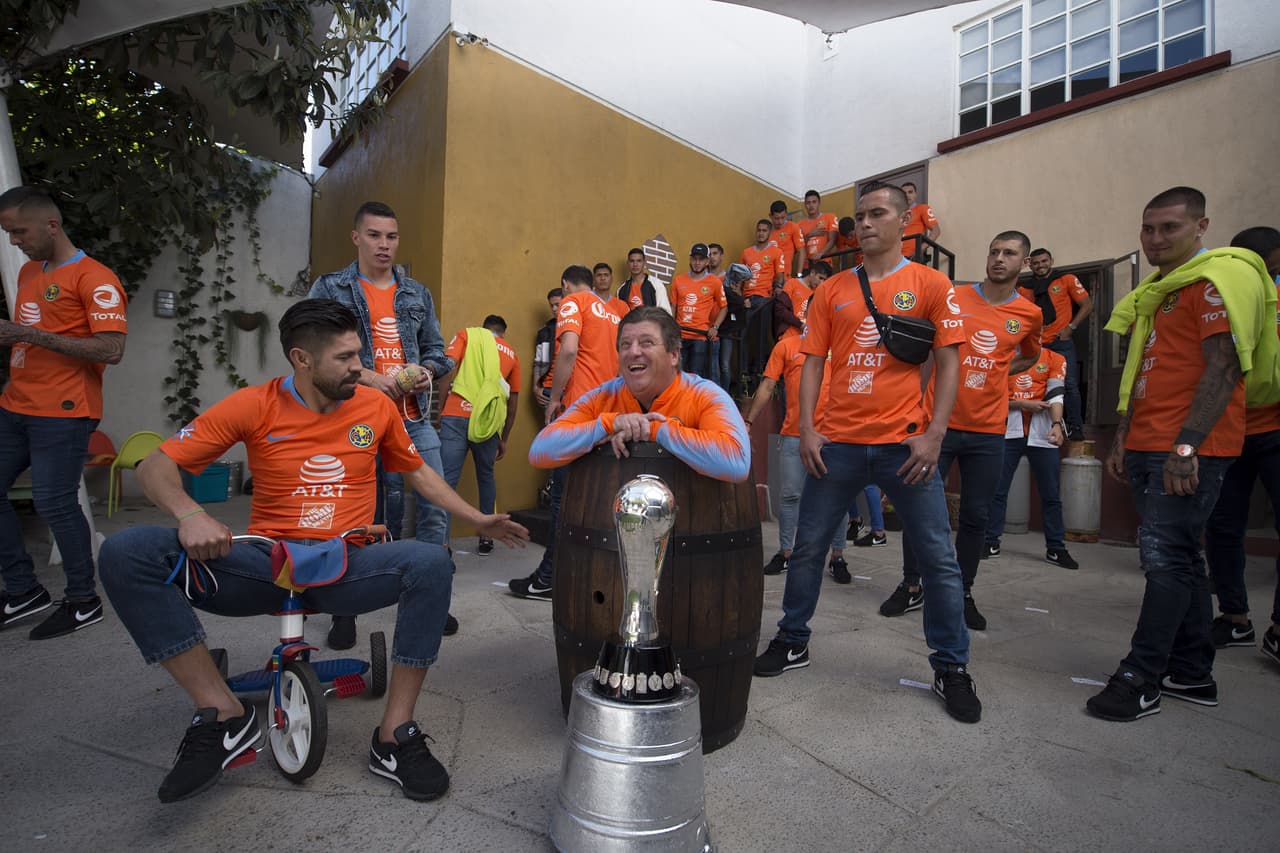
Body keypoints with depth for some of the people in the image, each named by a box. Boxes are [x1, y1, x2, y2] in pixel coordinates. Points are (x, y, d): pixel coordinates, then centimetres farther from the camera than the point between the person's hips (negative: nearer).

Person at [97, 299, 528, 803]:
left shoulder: (376, 405, 1)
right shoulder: (254, 406, -4)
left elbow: (417, 471, 16)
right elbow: (156, 466, -2)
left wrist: (479, 520, 13)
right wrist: (190, 515, -24)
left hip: (345, 567, 0)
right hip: (264, 564, 0)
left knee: (430, 563, -30)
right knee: (125, 553, -21)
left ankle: (394, 735, -17)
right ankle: (225, 714, -14)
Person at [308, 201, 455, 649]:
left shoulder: (417, 294, 16)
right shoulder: (329, 288, 5)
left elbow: (437, 350, 18)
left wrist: (426, 370, -4)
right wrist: (367, 377, -16)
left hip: (414, 418, 4)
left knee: (436, 507, 1)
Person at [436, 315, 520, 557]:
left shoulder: (467, 334, 15)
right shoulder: (511, 354, 22)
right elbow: (512, 403, 22)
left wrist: (442, 408, 6)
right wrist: (504, 439, 30)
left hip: (457, 416, -2)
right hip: (489, 422, 3)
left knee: (447, 480, -3)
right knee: (486, 477, 20)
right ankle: (486, 539, 23)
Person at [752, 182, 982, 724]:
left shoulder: (930, 284, 3)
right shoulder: (831, 291, 9)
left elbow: (948, 362, 0)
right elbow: (813, 362, 7)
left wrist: (934, 434, -10)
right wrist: (807, 429, -4)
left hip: (905, 443, -2)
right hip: (837, 441, 2)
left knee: (937, 557, 3)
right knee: (807, 547, 7)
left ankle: (951, 667, 21)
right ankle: (792, 642, 26)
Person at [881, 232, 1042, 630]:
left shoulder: (1029, 315, 5)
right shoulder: (953, 297, -1)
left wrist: (997, 371, 9)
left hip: (988, 431, 2)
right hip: (939, 421, -2)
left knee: (975, 515, 7)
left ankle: (964, 592, 22)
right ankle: (911, 585, 17)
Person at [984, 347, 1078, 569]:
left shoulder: (1055, 359, 7)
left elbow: (1055, 395, -5)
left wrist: (1057, 424, -22)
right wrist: (1022, 404, -11)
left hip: (1041, 434, 0)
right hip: (1008, 431, 0)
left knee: (1051, 494, 5)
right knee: (997, 489, 3)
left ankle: (1056, 548, 16)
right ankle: (991, 542, 15)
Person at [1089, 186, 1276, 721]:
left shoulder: (1220, 278, -6)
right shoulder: (1157, 290, 21)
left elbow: (1224, 368, -15)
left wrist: (1186, 446, -22)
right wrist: (1122, 439, 16)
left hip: (1187, 450, -9)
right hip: (1147, 447, 9)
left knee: (1165, 558, -8)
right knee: (1179, 559, 13)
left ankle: (1140, 681, 0)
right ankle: (1192, 674, 23)